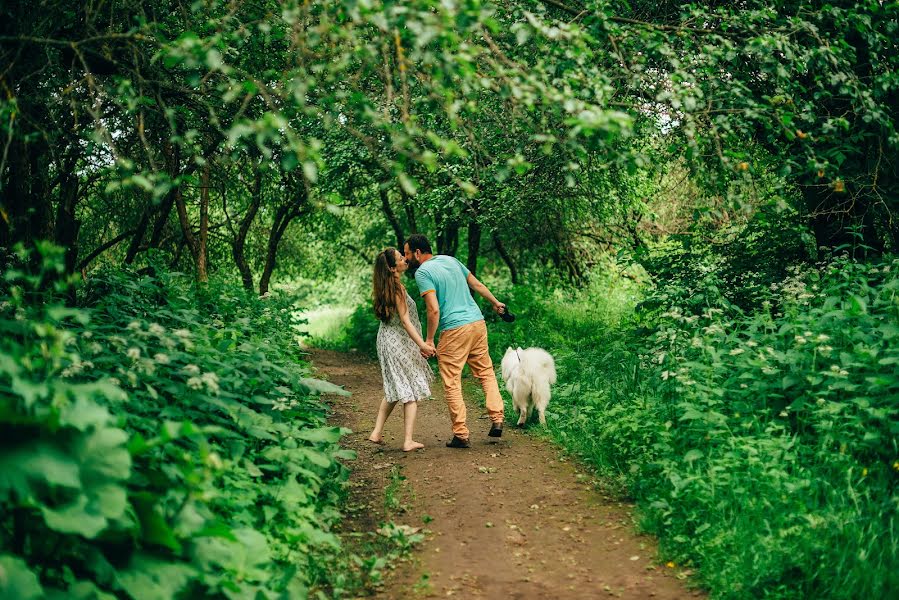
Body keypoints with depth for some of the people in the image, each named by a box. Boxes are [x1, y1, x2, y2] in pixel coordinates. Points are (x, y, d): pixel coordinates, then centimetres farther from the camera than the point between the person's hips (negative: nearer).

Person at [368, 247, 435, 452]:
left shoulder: (383, 287, 8)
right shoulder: (398, 288, -19)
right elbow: (405, 320, -22)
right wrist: (422, 345, -23)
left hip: (386, 340, 9)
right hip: (400, 343, -9)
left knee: (395, 390, 20)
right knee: (412, 391, -1)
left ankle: (377, 432, 19)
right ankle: (408, 441, -2)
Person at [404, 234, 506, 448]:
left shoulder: (422, 272, -8)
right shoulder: (450, 260, 13)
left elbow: (434, 310, -17)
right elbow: (477, 284, 22)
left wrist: (428, 339, -9)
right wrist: (495, 302, 36)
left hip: (454, 330, -7)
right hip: (478, 323, 7)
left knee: (452, 384, 2)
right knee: (486, 372, 18)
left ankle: (461, 435, 4)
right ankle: (497, 419, 10)